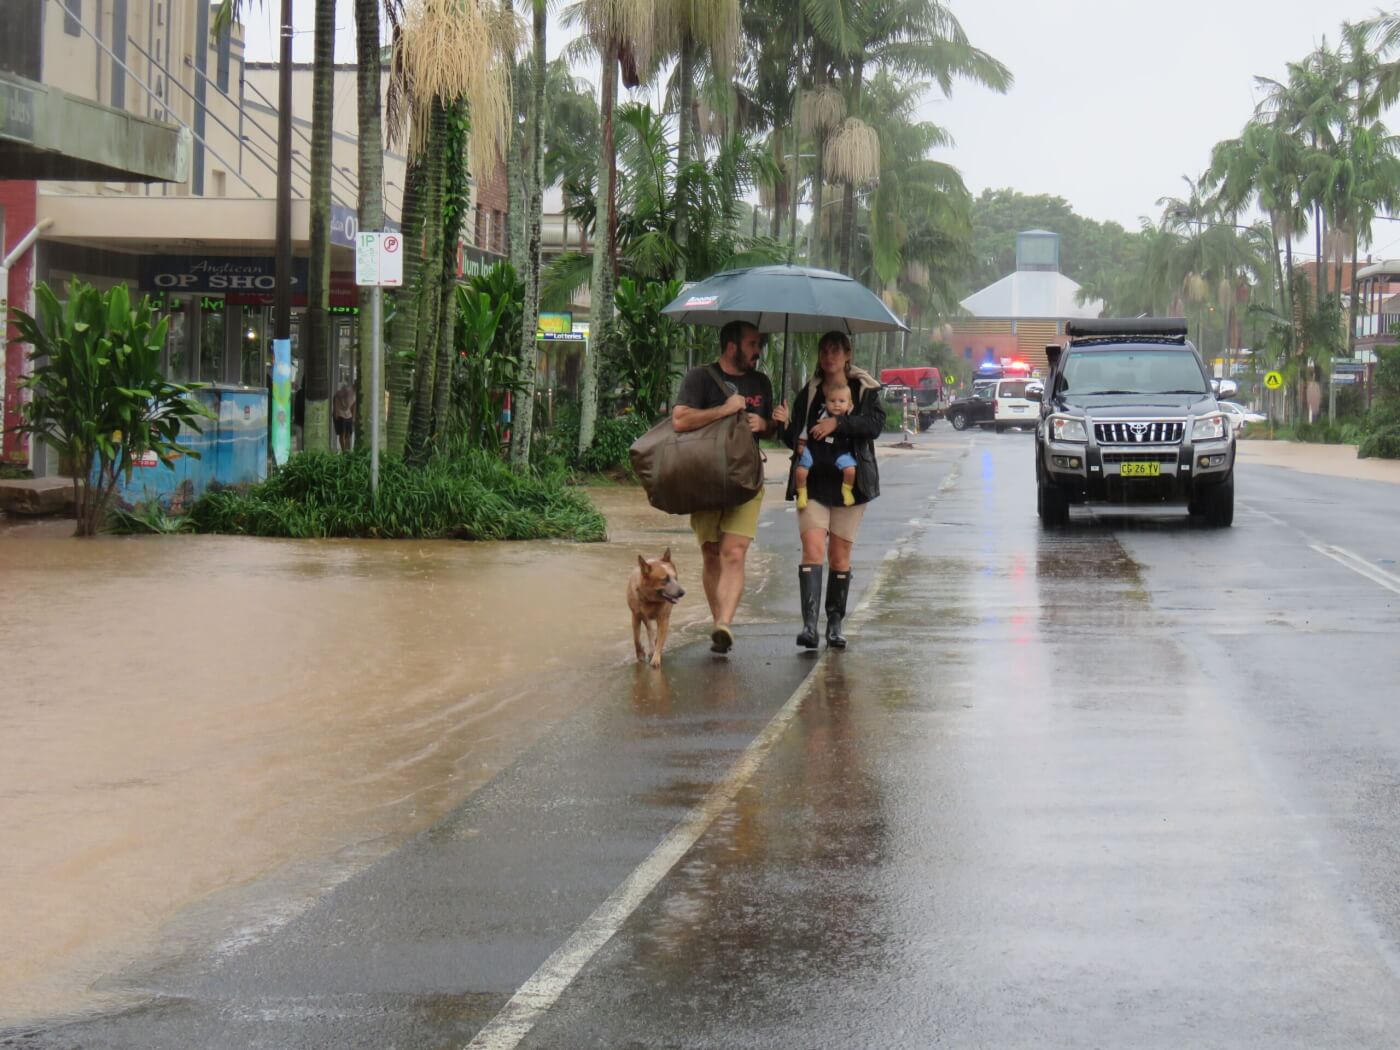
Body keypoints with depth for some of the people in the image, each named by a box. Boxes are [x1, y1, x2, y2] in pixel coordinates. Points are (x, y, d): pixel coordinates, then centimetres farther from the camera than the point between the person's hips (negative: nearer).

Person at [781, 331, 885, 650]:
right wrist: (784, 427, -10)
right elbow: (794, 438, 12)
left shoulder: (864, 391, 6)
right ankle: (809, 623, -24)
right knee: (813, 548, -15)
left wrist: (838, 423, -20)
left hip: (849, 480, 0)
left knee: (840, 555, 4)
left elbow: (875, 424, -10)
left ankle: (835, 624, 15)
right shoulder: (809, 393, 12)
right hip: (813, 481, 1)